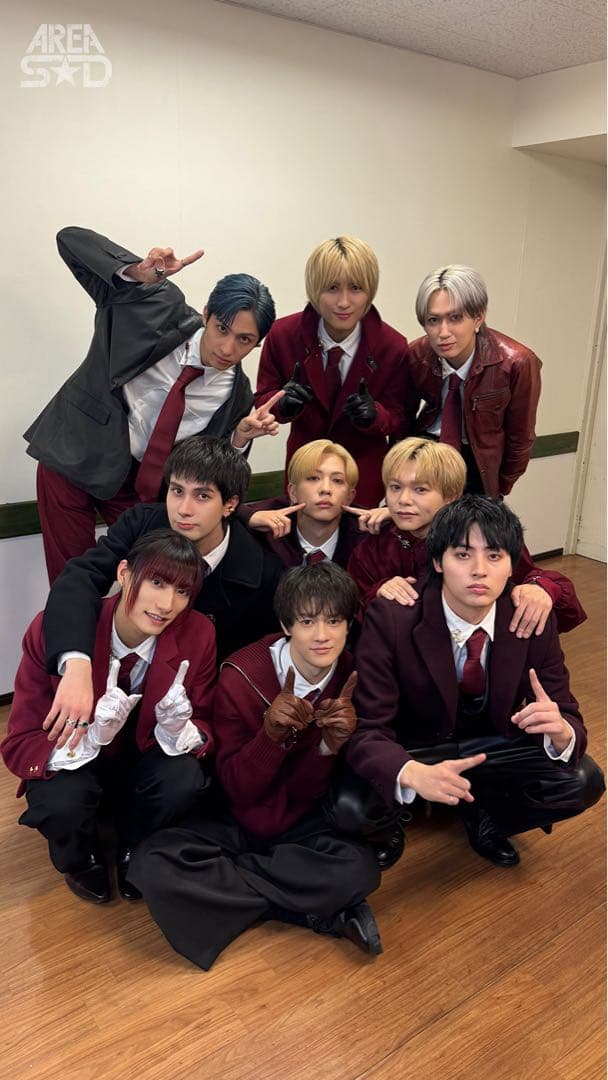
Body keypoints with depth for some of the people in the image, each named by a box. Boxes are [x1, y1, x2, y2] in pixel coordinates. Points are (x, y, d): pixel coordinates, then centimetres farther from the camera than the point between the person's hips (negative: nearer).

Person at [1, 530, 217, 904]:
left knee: (185, 780, -29)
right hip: (72, 762, -1)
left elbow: (205, 728, -8)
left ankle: (132, 852, 6)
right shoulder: (53, 629, -27)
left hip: (146, 758, 2)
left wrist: (180, 729, -34)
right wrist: (89, 737, -41)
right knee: (60, 803, -33)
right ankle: (83, 859, 6)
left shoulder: (198, 634, -21)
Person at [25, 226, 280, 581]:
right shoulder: (162, 310, -17)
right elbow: (71, 240, -16)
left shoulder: (235, 394, -11)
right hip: (72, 457, -2)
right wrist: (139, 272, -34)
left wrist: (240, 437, -23)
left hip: (137, 480, 2)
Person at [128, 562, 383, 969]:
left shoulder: (352, 680, -13)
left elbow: (307, 791, -9)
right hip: (237, 822, 1)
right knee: (154, 863, -28)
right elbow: (238, 790, -15)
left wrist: (334, 743, -30)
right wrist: (273, 733, -33)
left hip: (302, 825, 0)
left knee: (359, 870, -31)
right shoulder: (241, 678, -19)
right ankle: (323, 912, -16)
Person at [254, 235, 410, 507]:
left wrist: (374, 415, -30)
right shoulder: (283, 335, -14)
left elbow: (397, 418, -7)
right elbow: (263, 401, -5)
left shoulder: (393, 347, -15)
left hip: (365, 470, 0)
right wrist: (284, 403, -28)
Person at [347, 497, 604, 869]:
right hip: (412, 751, -3)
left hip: (493, 745, 3)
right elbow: (367, 730, -27)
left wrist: (560, 730, -35)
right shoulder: (390, 618, -25)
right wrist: (414, 774, -49)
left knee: (584, 781, -18)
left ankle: (485, 817, 10)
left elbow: (570, 720, -9)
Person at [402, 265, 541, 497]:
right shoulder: (416, 355, -16)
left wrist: (499, 490, 3)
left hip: (480, 467, -1)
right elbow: (404, 418, 3)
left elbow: (520, 438, -10)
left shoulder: (516, 363, -25)